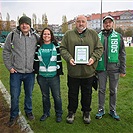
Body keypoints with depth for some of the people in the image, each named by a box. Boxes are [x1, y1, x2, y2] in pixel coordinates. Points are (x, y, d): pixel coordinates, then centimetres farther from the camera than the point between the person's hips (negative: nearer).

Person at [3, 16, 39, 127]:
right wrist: (9, 66, -3)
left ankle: (29, 111, 38)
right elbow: (6, 51, 2)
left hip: (30, 72, 2)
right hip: (16, 72, -1)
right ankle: (14, 115, 28)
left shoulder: (35, 36, 0)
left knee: (29, 94, 16)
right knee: (14, 96, 6)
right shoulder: (12, 35, -4)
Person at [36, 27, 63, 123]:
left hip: (54, 76, -2)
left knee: (57, 96, 4)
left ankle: (59, 114, 21)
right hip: (42, 76, 2)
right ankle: (46, 113, 31)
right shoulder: (39, 46, 6)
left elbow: (59, 59, 3)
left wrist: (60, 71, -1)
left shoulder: (55, 46, 2)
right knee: (45, 96, 14)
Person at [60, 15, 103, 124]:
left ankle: (86, 112, 33)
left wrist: (93, 58, -12)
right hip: (73, 71, 0)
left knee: (87, 93, 14)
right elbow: (63, 48, 3)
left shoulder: (93, 34, 6)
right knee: (73, 93, 13)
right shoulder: (69, 34, 5)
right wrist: (69, 58, -14)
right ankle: (71, 112, 31)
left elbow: (99, 48, 5)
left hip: (88, 71, 1)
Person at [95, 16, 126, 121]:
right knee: (102, 90, 10)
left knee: (113, 90, 11)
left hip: (114, 68, 0)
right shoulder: (98, 36, 3)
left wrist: (123, 69, 0)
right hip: (101, 68, 0)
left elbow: (122, 54, 4)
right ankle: (101, 109, 25)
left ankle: (112, 110, 27)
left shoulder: (118, 36, 3)